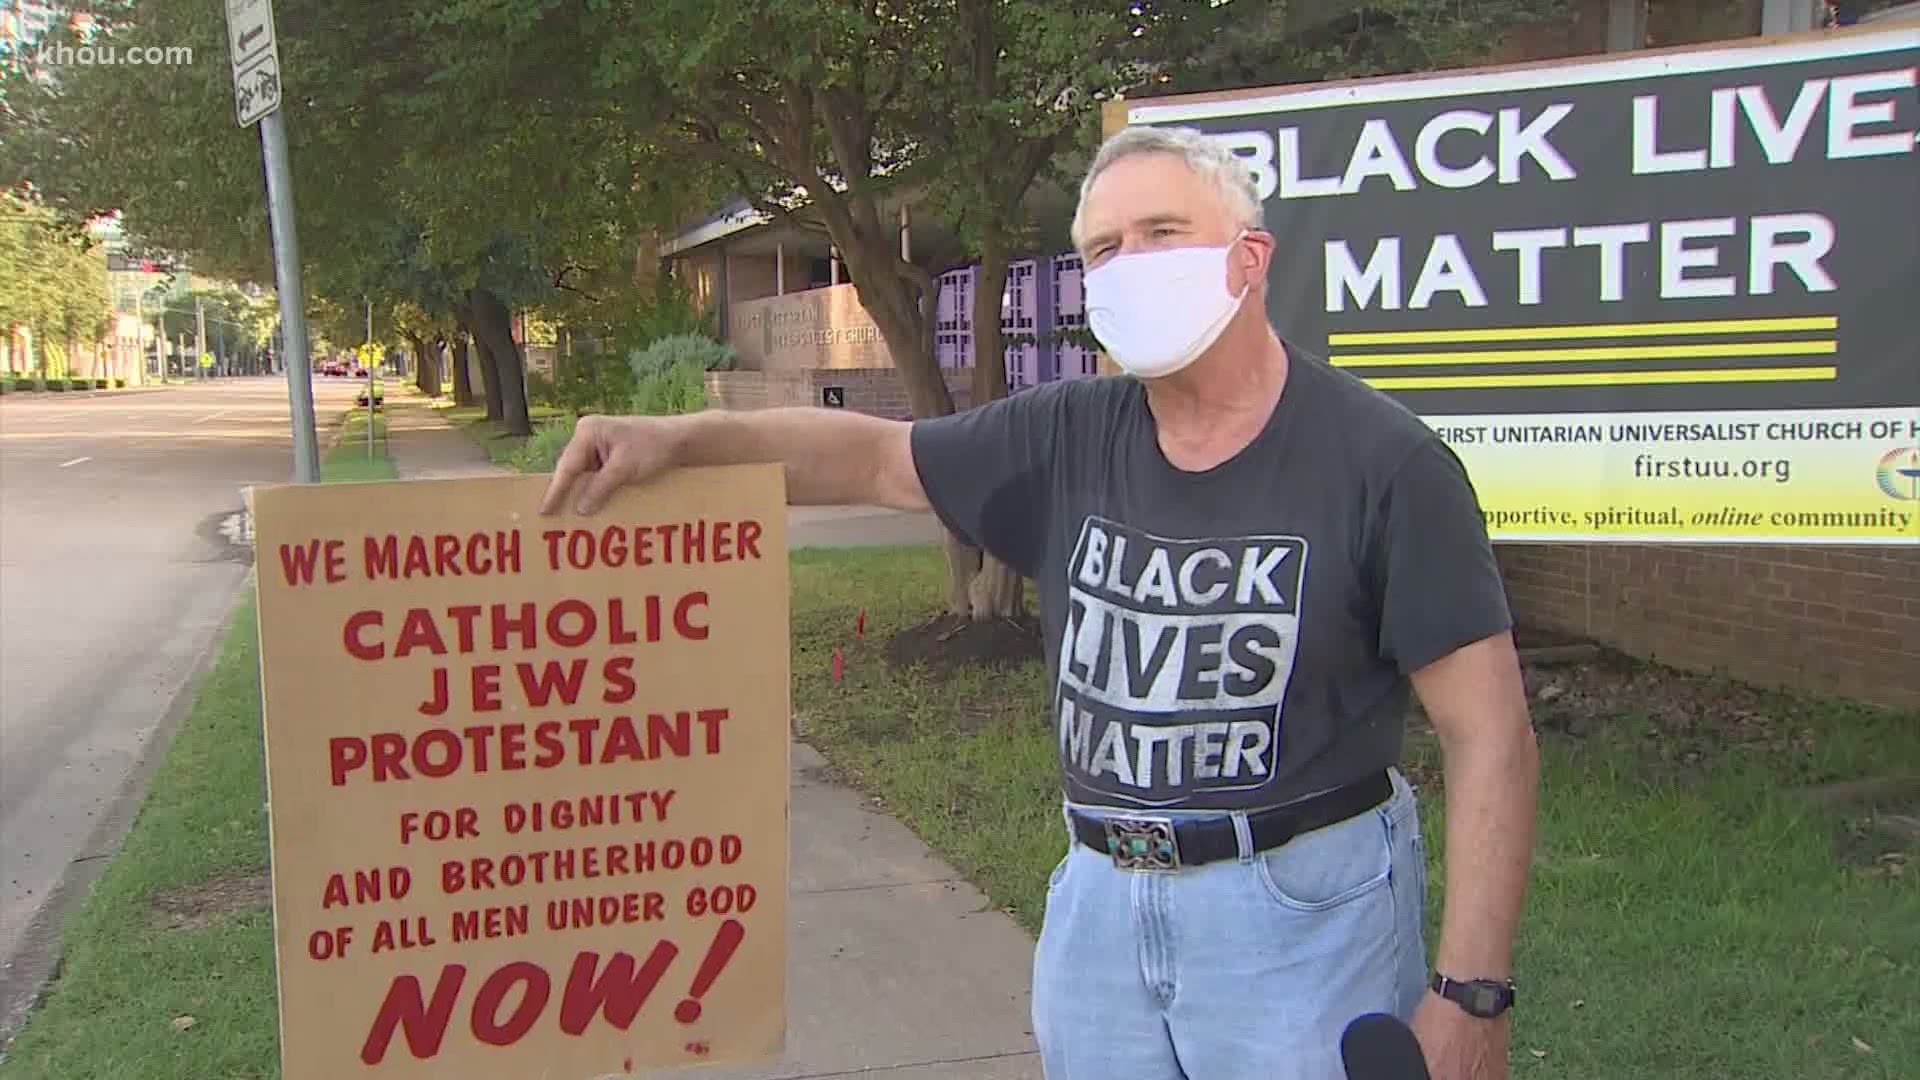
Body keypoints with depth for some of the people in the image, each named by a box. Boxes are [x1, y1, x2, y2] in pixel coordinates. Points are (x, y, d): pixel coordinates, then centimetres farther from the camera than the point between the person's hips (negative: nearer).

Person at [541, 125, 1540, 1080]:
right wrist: (682, 439, -5)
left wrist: (1471, 991, -16)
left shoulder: (1381, 460, -13)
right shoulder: (1072, 437, 0)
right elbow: (875, 457, 9)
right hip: (1100, 899, 5)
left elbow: (1490, 732, -13)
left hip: (1303, 911, -4)